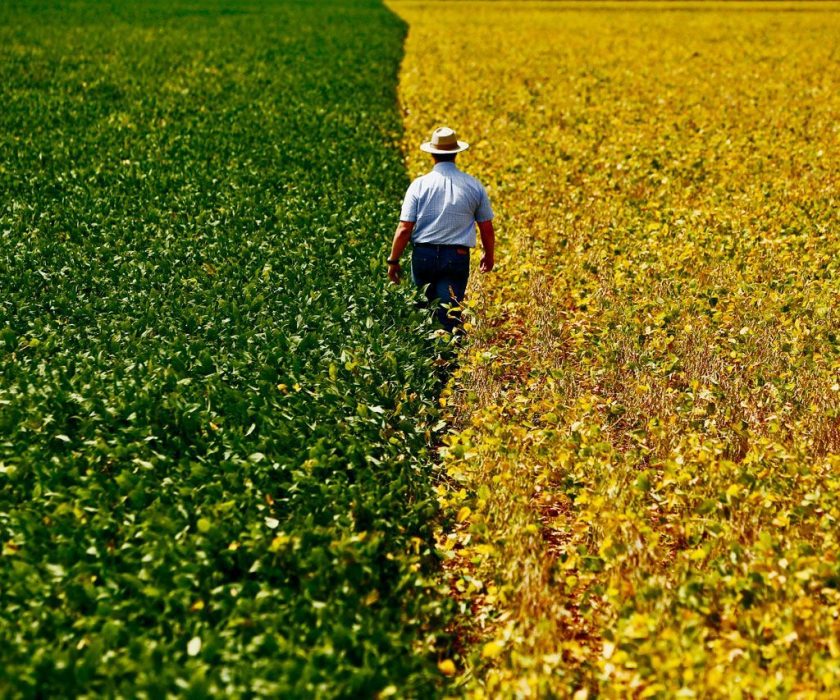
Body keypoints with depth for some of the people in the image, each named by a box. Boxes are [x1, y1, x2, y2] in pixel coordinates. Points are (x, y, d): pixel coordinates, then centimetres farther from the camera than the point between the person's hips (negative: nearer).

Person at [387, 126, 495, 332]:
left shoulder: (419, 184, -3)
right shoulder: (474, 186, 1)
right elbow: (487, 228, 8)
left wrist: (393, 261, 4)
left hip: (423, 255, 0)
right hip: (457, 258, 0)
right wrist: (489, 255, 26)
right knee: (449, 315, -3)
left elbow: (404, 228, -7)